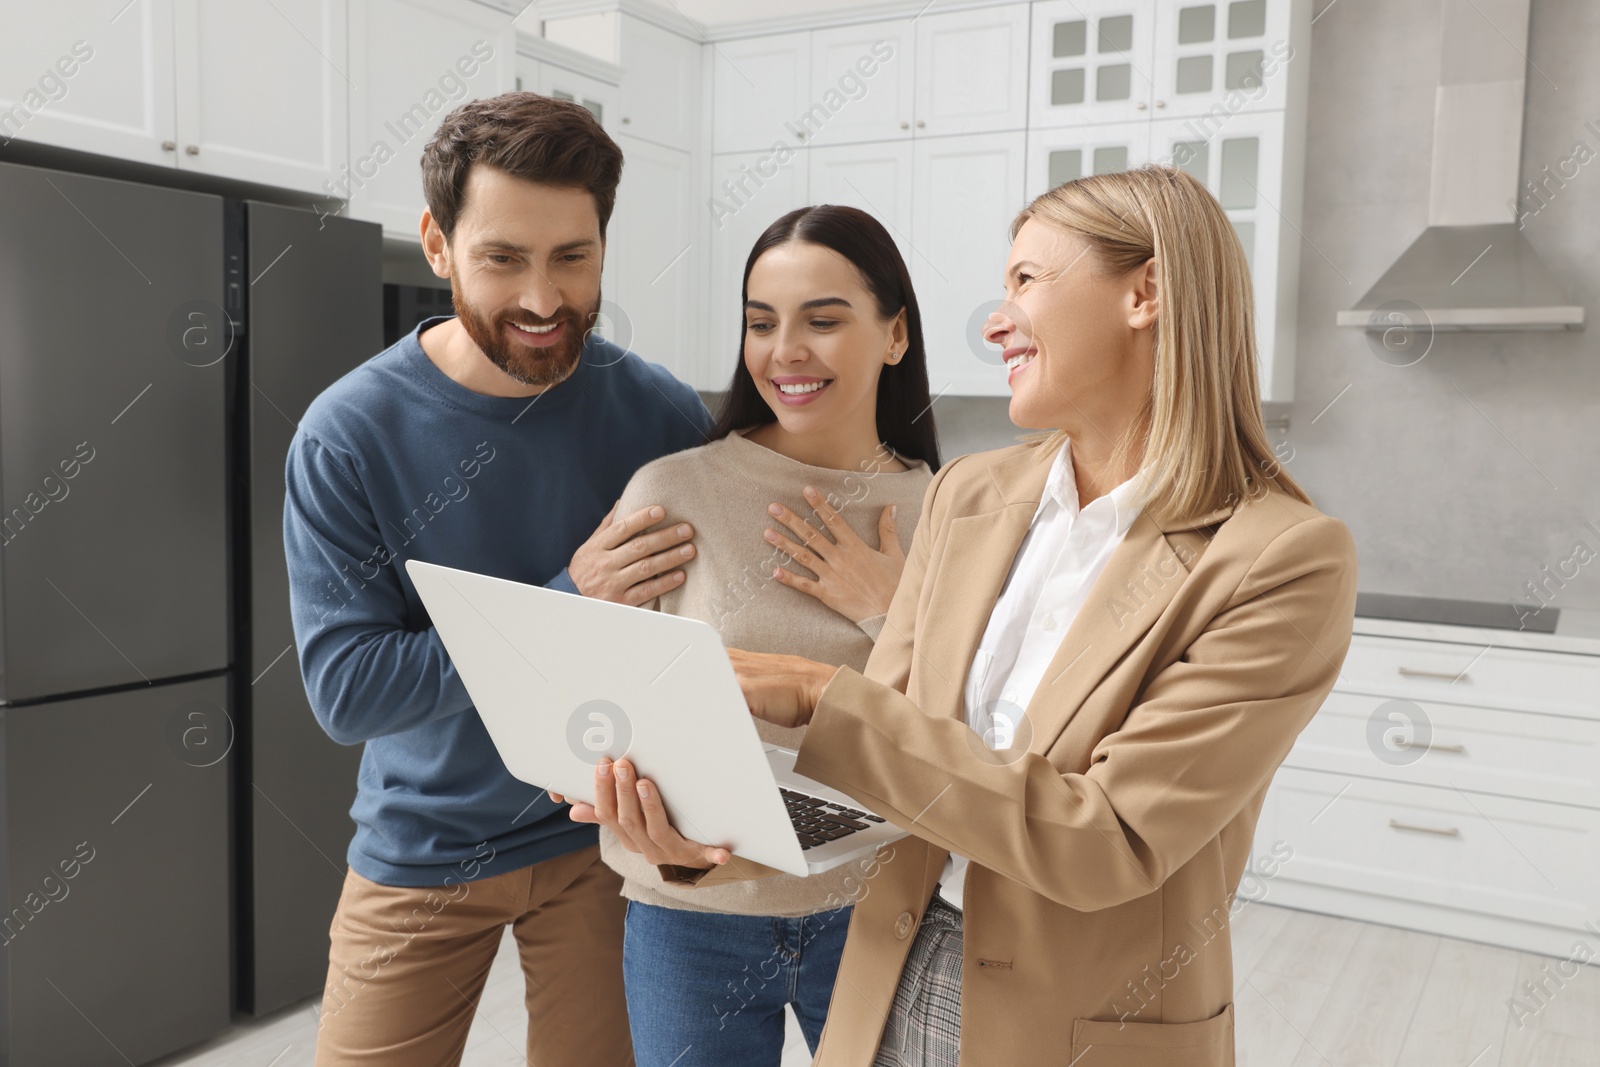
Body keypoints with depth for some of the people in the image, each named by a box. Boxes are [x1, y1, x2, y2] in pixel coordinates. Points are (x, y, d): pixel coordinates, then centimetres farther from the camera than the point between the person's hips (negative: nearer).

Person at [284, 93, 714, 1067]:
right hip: (422, 850, 0)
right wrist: (568, 602, -29)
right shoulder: (349, 435, -15)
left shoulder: (661, 414, -10)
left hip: (603, 837, 1)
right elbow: (347, 692, -19)